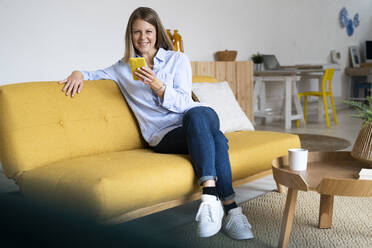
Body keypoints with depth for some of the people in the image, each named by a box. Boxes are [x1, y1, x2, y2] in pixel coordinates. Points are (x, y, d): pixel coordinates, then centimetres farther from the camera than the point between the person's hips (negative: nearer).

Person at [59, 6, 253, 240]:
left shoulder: (178, 59, 13)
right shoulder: (124, 68, 18)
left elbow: (183, 103, 3)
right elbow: (96, 74, 30)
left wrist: (158, 86, -14)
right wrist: (79, 73, 6)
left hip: (201, 116, 1)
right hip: (164, 135, -1)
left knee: (196, 114, -39)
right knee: (217, 139, -34)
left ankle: (210, 195, -48)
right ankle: (231, 209, -41)